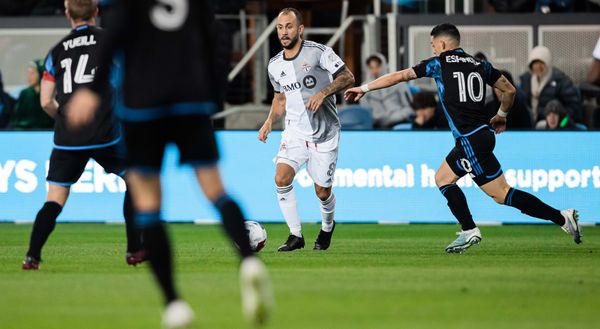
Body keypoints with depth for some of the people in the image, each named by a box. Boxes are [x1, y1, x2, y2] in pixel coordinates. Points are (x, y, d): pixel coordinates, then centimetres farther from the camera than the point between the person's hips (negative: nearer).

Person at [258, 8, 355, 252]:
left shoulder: (319, 52, -11)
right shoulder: (274, 65, 5)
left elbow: (347, 77, -8)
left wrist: (323, 93, -22)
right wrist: (269, 122, 6)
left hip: (324, 133, -3)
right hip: (294, 132, 3)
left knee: (322, 192, 3)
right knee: (281, 178, -20)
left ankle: (327, 227, 37)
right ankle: (295, 236, -7)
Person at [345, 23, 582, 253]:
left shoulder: (439, 64, -1)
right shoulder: (480, 66, 13)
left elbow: (398, 77, 4)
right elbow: (509, 90, 17)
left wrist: (364, 88, 14)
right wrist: (501, 115, 35)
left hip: (471, 141, -8)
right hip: (483, 132, 8)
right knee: (443, 178, 16)